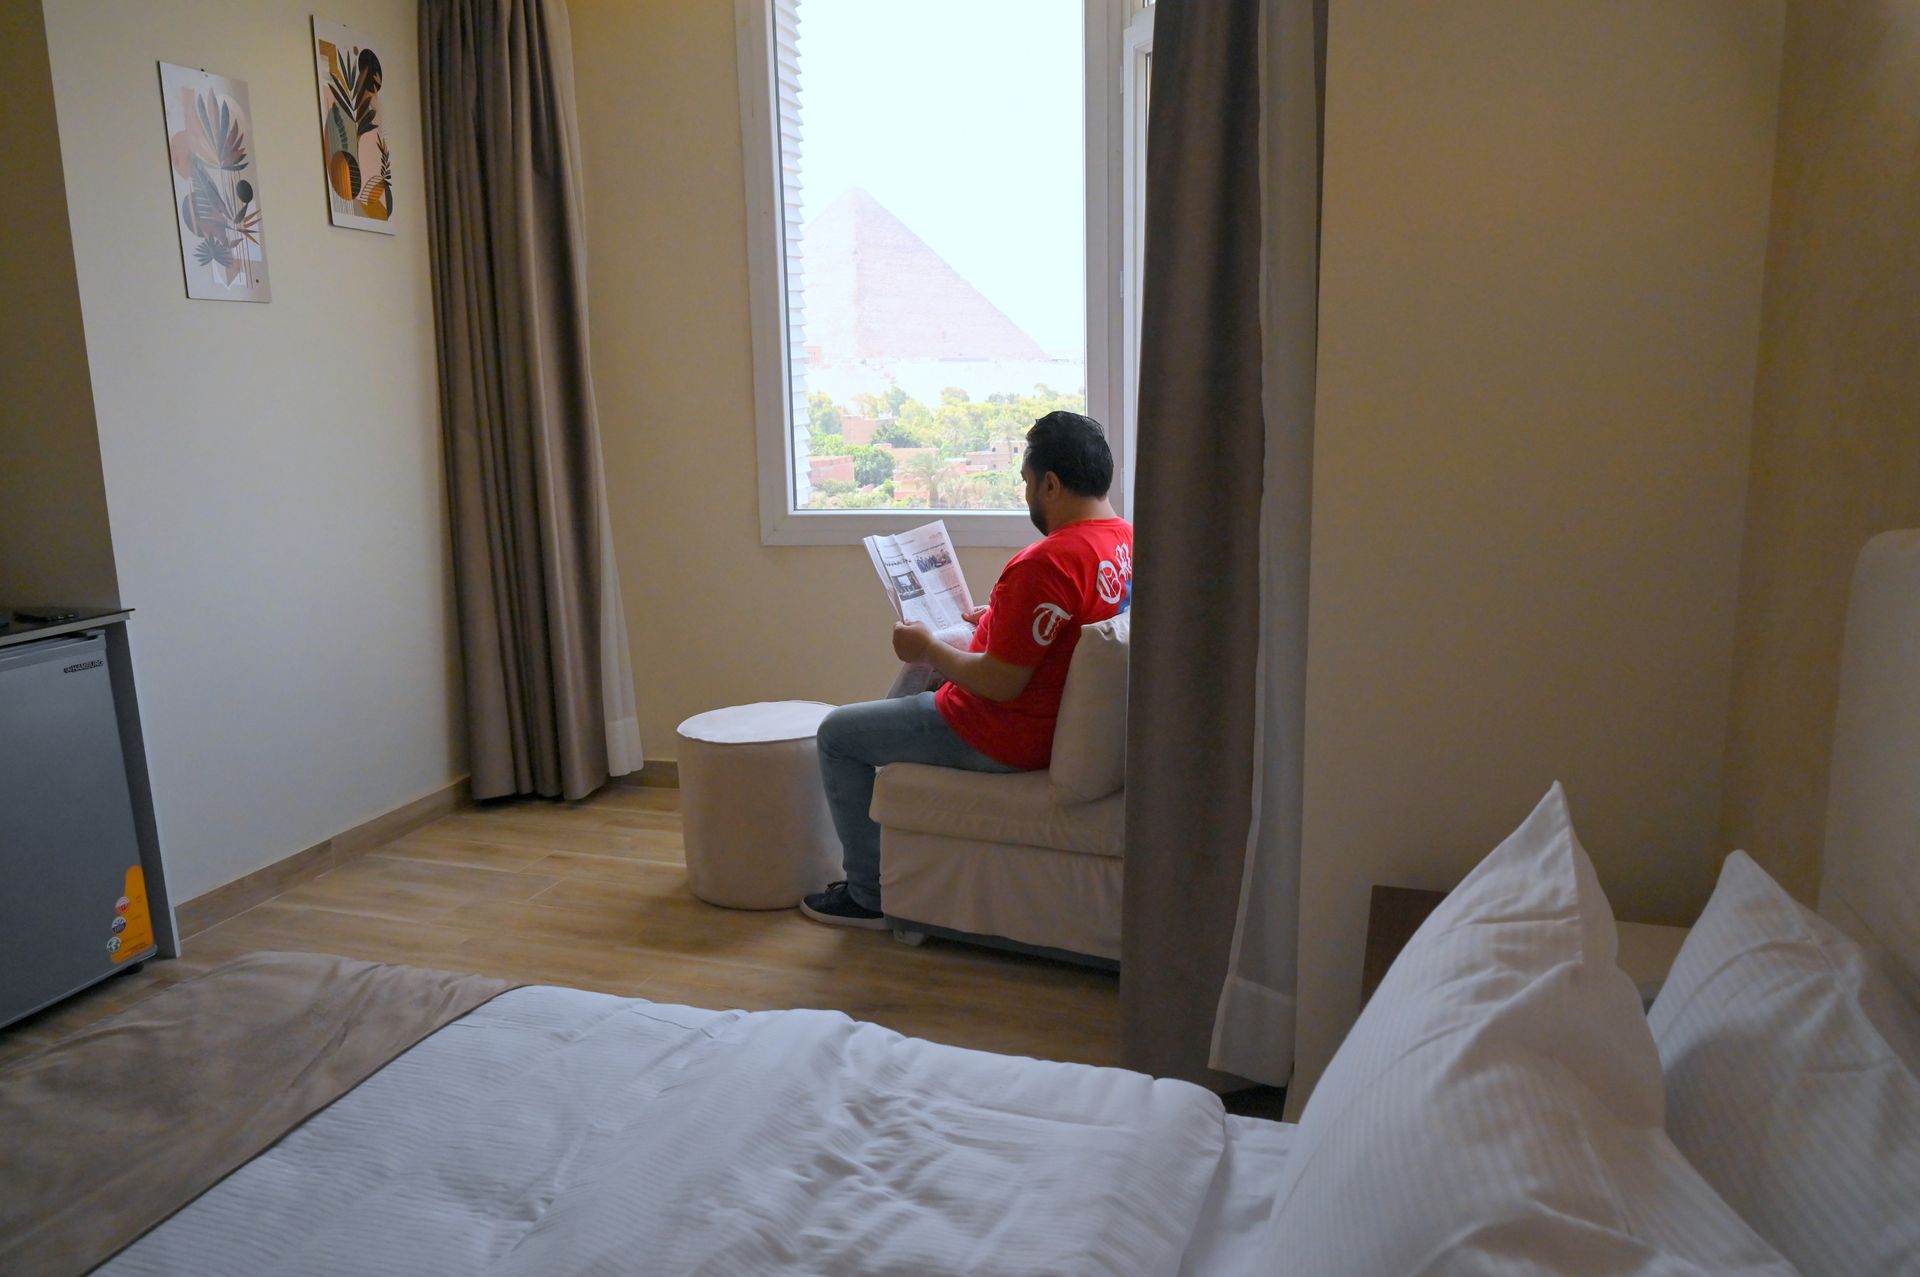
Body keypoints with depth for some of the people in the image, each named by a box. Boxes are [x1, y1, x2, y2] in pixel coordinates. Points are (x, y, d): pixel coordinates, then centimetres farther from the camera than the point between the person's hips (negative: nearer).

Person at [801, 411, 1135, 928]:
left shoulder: (1046, 564, -30)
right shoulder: (1121, 538, 0)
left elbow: (1000, 683, -28)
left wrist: (928, 649, -13)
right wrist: (998, 619, 14)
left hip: (1006, 739, -10)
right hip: (1053, 717, 10)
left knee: (836, 734, 4)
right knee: (919, 667, 32)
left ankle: (869, 895, 15)